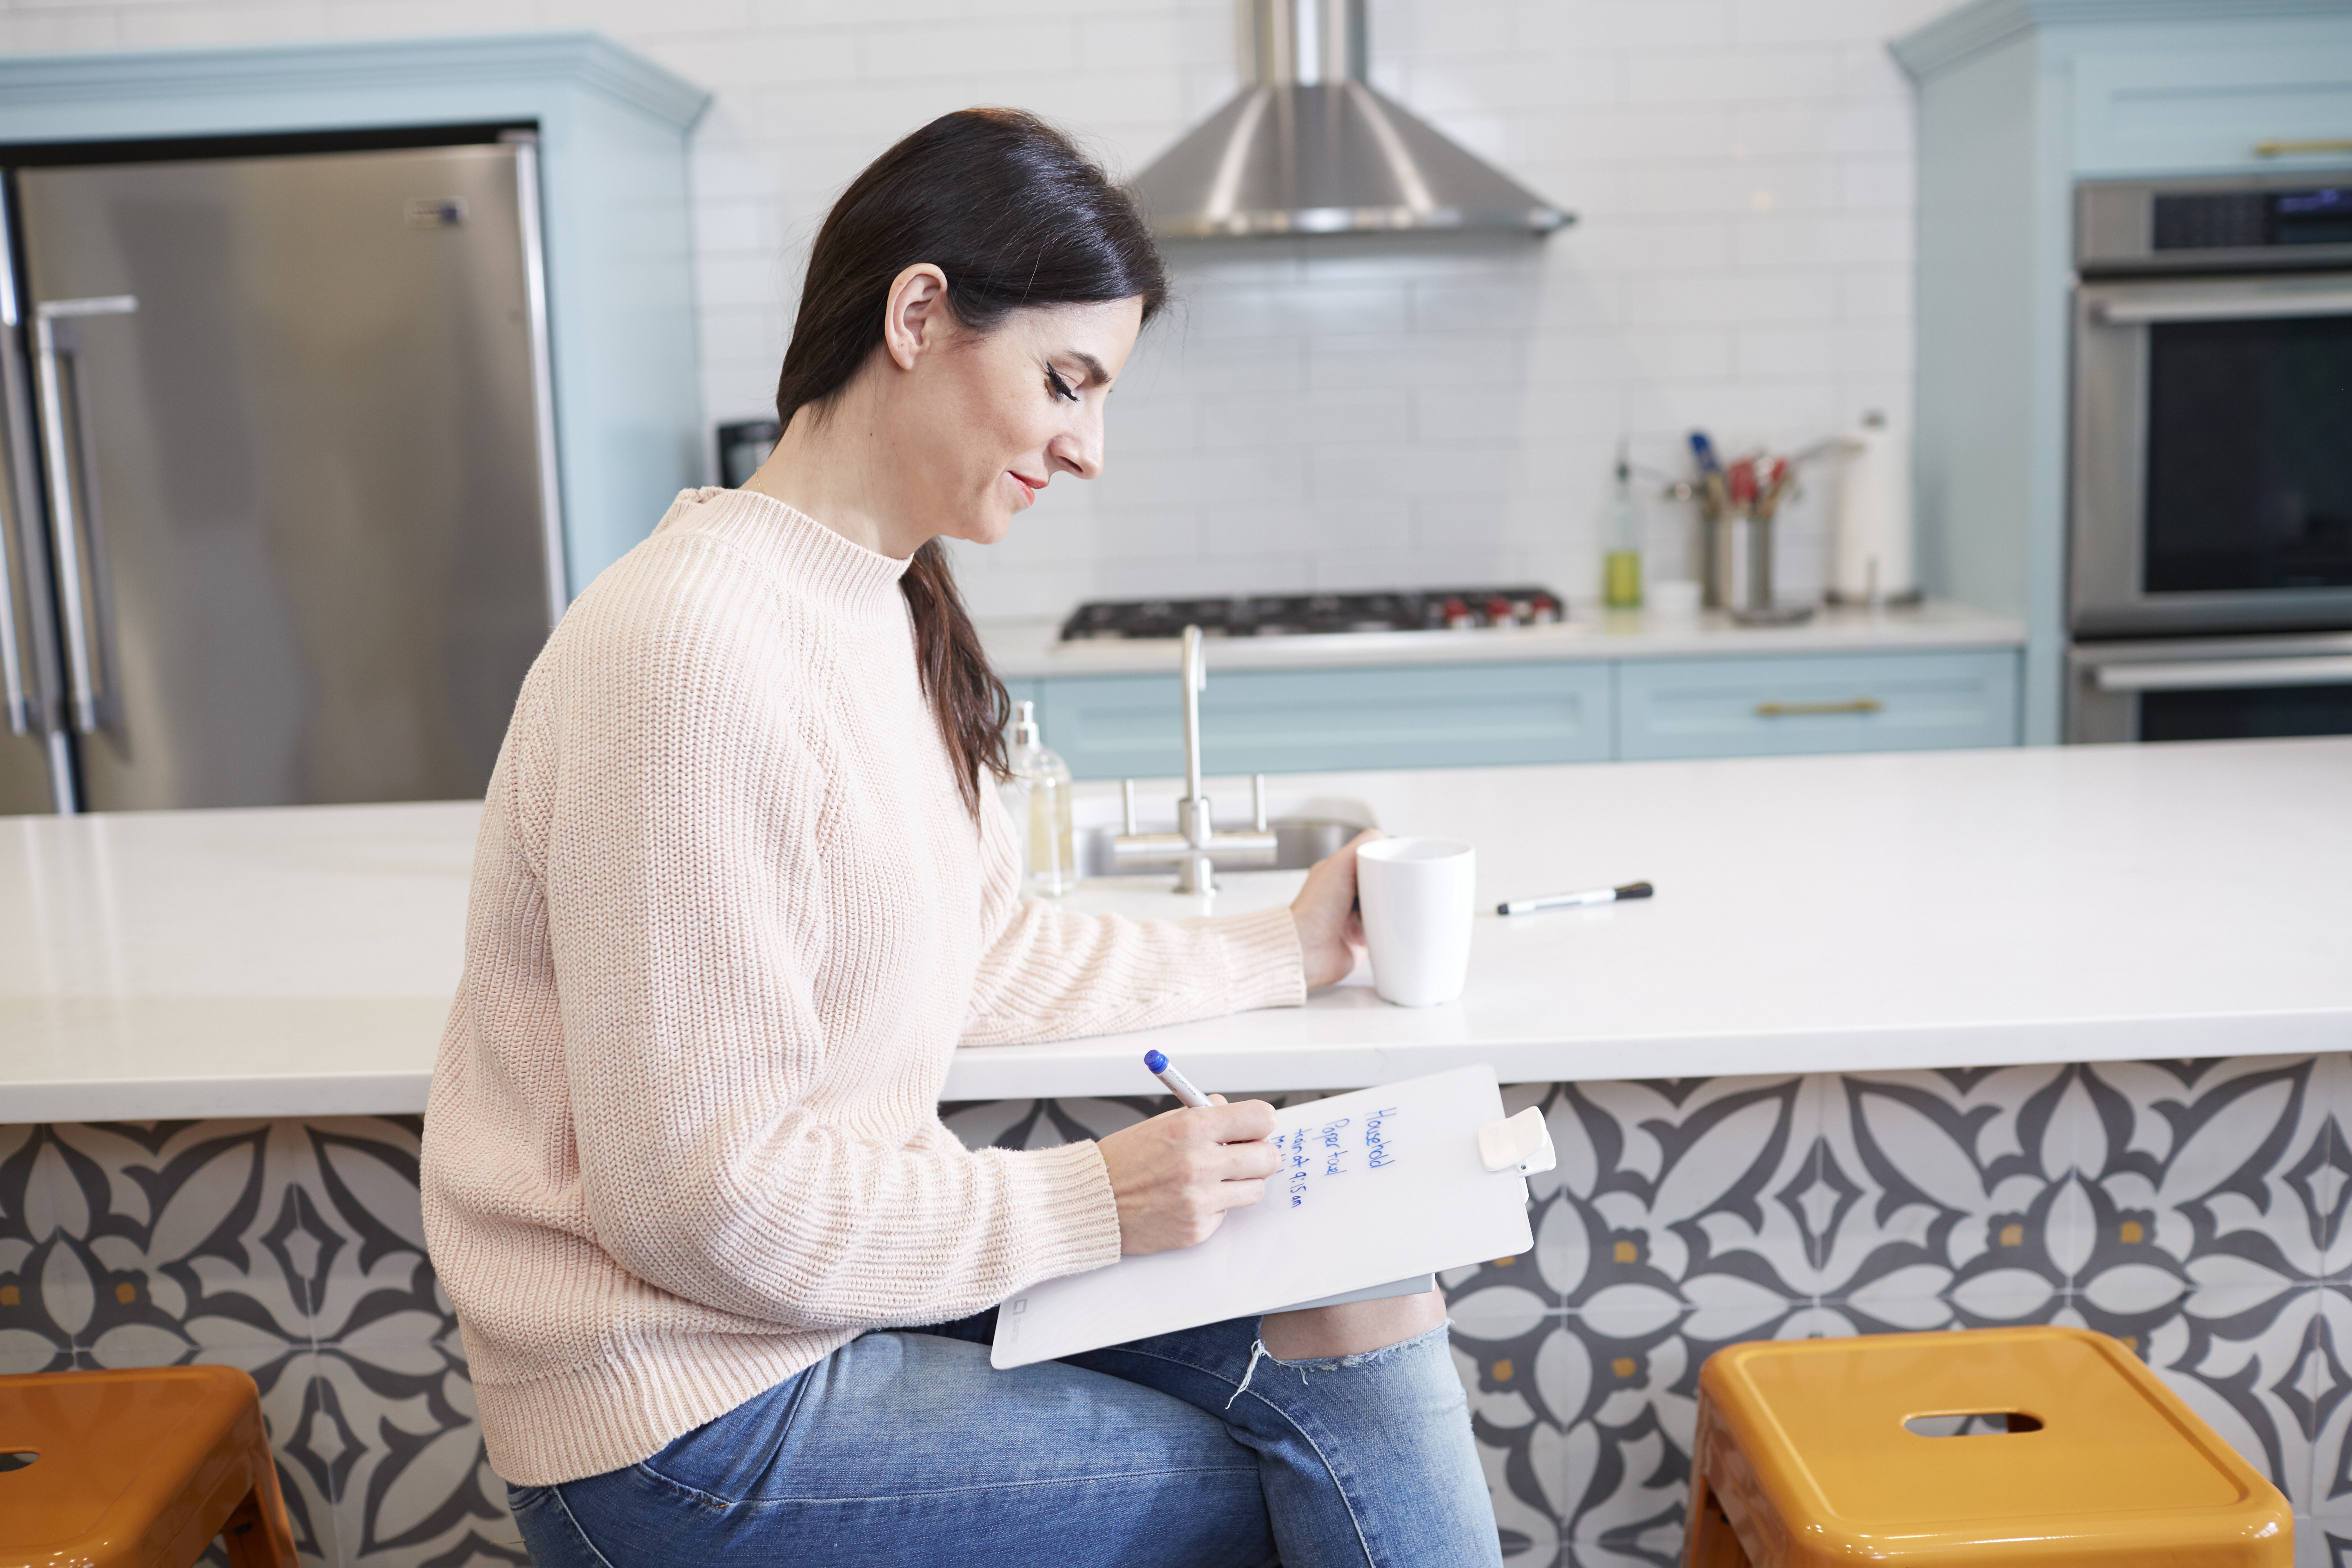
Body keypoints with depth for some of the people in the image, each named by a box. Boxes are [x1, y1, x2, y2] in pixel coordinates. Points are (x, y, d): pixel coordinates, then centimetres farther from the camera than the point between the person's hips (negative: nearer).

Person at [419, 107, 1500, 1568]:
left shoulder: (889, 609, 6)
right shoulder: (702, 653, -24)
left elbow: (986, 950, 14)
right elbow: (704, 1199, -23)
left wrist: (1280, 951, 16)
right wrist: (1093, 1202, -19)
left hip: (849, 1265, 8)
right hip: (702, 1419, -8)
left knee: (1368, 1321, -3)